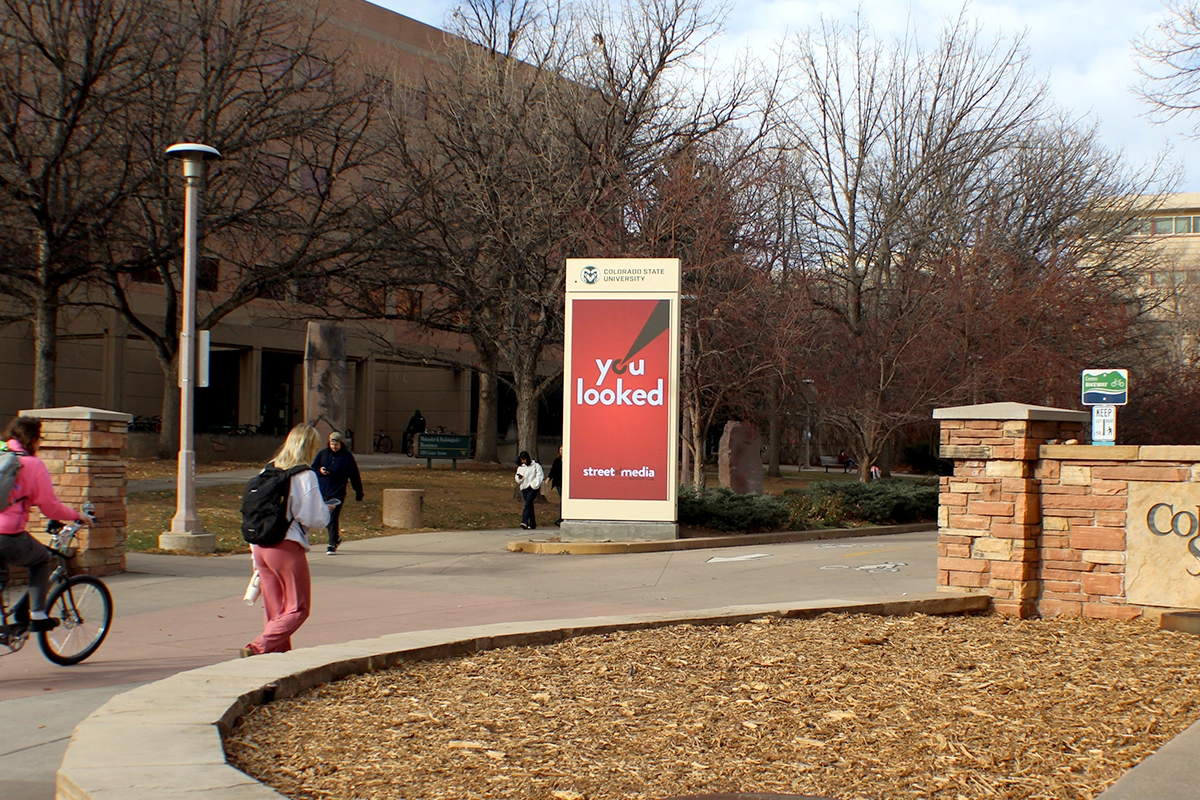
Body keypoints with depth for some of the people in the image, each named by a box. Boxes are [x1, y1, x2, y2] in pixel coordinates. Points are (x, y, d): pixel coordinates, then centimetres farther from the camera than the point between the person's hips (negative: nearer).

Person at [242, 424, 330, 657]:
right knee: (298, 608, 1)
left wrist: (254, 550, 18)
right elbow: (315, 518, -11)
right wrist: (326, 509, 11)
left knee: (275, 609, 15)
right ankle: (257, 648, -13)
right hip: (287, 547, -7)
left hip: (260, 547, 7)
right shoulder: (305, 476, -11)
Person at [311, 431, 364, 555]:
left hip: (337, 492, -4)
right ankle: (336, 537, 32)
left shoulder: (347, 456, -2)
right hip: (321, 491, 4)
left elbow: (354, 476, 1)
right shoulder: (323, 454, 7)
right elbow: (313, 468, 12)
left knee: (332, 518, -9)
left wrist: (359, 493, 3)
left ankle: (332, 545, -4)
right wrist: (320, 471, -12)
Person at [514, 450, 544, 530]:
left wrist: (535, 485, -12)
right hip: (524, 488, 5)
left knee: (528, 503, -21)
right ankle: (532, 524, 13)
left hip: (533, 488, -5)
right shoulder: (520, 467, 16)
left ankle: (524, 522, -33)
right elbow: (517, 480, 17)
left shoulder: (535, 465, 1)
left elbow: (539, 476, -2)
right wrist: (519, 478, -6)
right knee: (529, 505, 7)